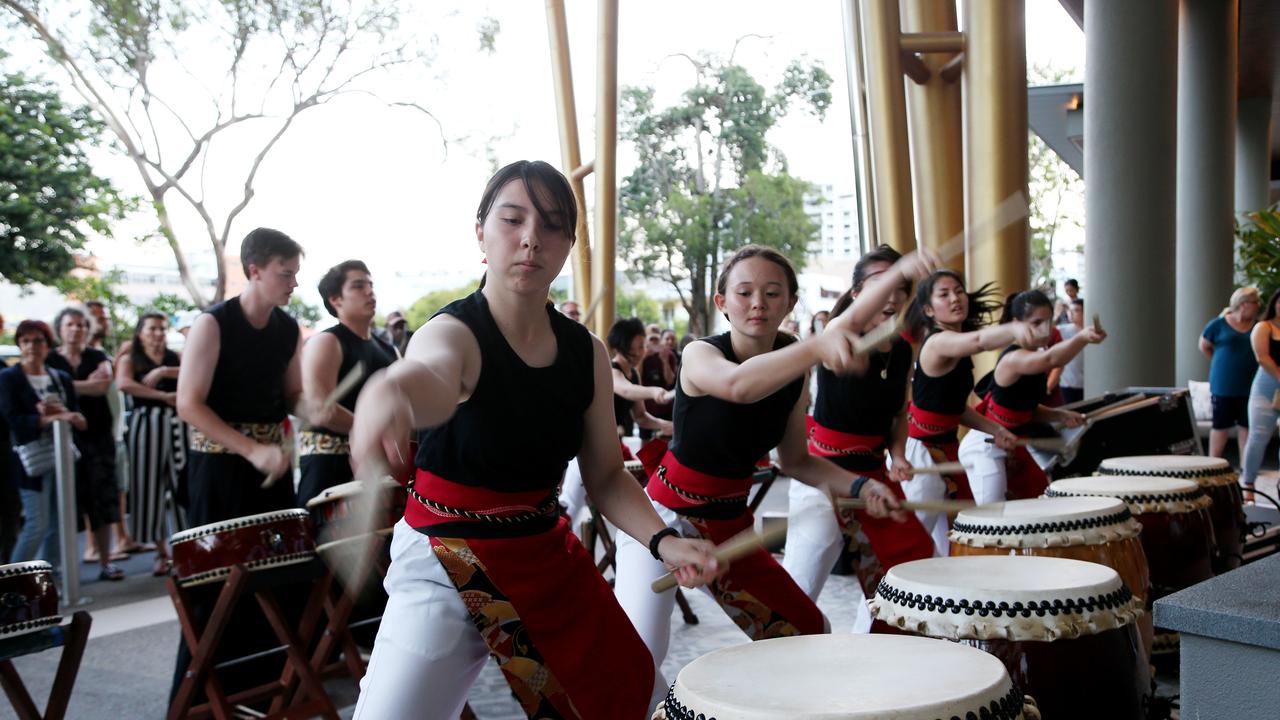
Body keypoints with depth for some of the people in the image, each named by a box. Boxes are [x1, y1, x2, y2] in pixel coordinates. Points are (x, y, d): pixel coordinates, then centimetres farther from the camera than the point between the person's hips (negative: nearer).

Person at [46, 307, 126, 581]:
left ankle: (105, 562, 6)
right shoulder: (49, 361, 7)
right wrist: (87, 385, -10)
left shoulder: (98, 358, 11)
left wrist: (67, 385, -9)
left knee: (103, 501, 0)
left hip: (98, 435, 2)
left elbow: (104, 385, -7)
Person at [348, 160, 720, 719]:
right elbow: (430, 378, -44)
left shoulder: (586, 353, -2)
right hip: (446, 569, -5)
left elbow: (606, 476, 5)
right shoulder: (455, 332, -18)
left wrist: (662, 539, -13)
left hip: (548, 558, 5)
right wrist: (390, 394, -69)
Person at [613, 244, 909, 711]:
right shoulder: (700, 355, -19)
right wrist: (817, 346, -61)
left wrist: (860, 487, -9)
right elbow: (738, 385, -44)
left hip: (733, 525, 6)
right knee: (637, 657, -23)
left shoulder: (794, 374, -1)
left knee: (808, 632, 11)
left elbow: (795, 461, 9)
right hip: (667, 516, -6)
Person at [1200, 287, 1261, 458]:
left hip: (1250, 386, 3)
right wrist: (1222, 363, 6)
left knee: (1246, 426, 8)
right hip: (1224, 387, -3)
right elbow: (1204, 346, 8)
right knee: (1221, 426, 5)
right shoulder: (1219, 324, -5)